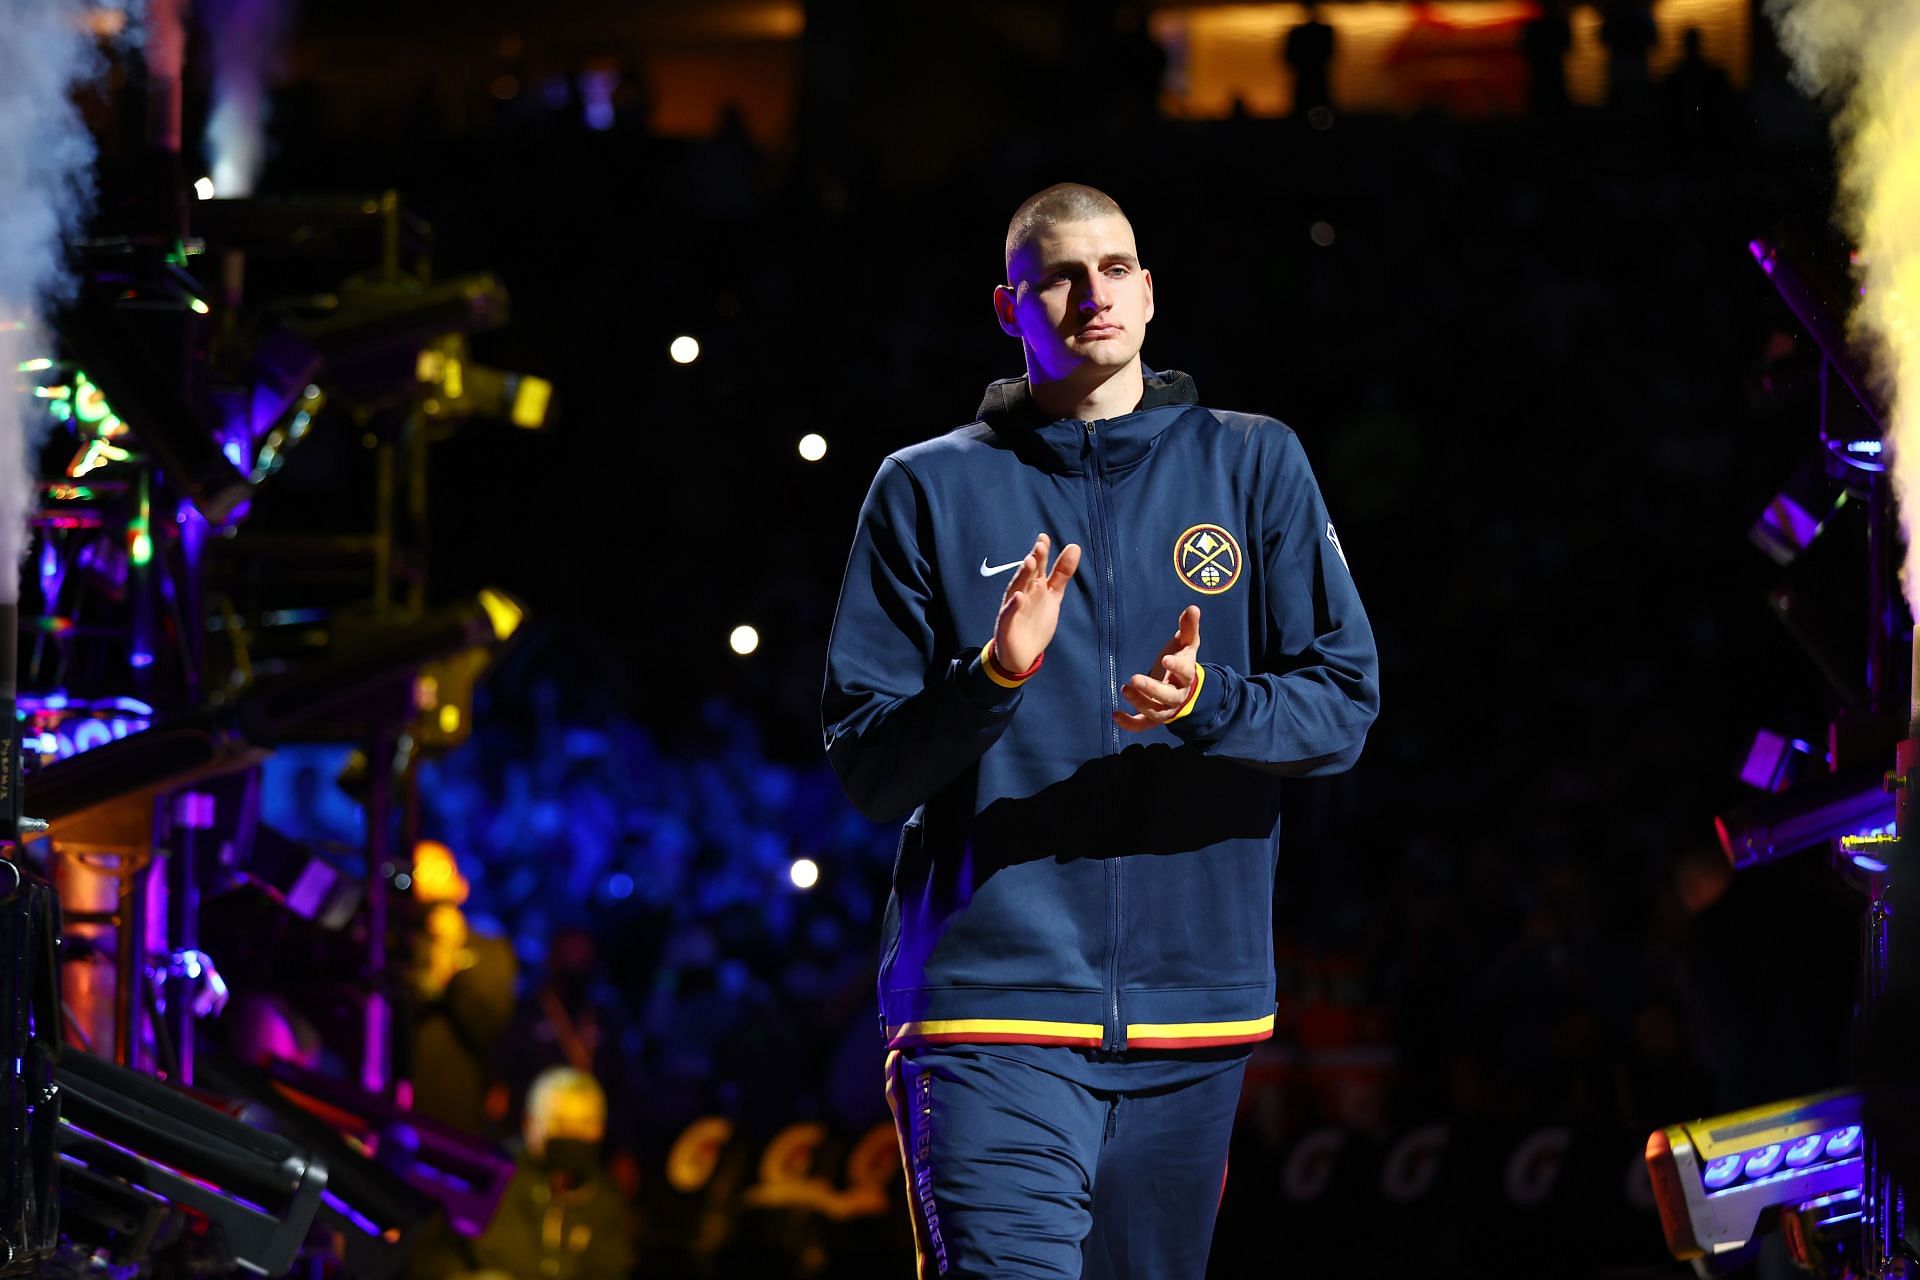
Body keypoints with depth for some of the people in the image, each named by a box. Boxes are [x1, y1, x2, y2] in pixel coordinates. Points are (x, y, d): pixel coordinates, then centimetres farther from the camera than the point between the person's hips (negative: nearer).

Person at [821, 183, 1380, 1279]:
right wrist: (992, 678, -17)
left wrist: (1203, 702, -15)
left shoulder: (1255, 466, 9)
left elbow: (1343, 706, 4)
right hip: (994, 1003, -3)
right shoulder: (932, 490, 5)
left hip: (1193, 1018, 3)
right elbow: (868, 767, 2)